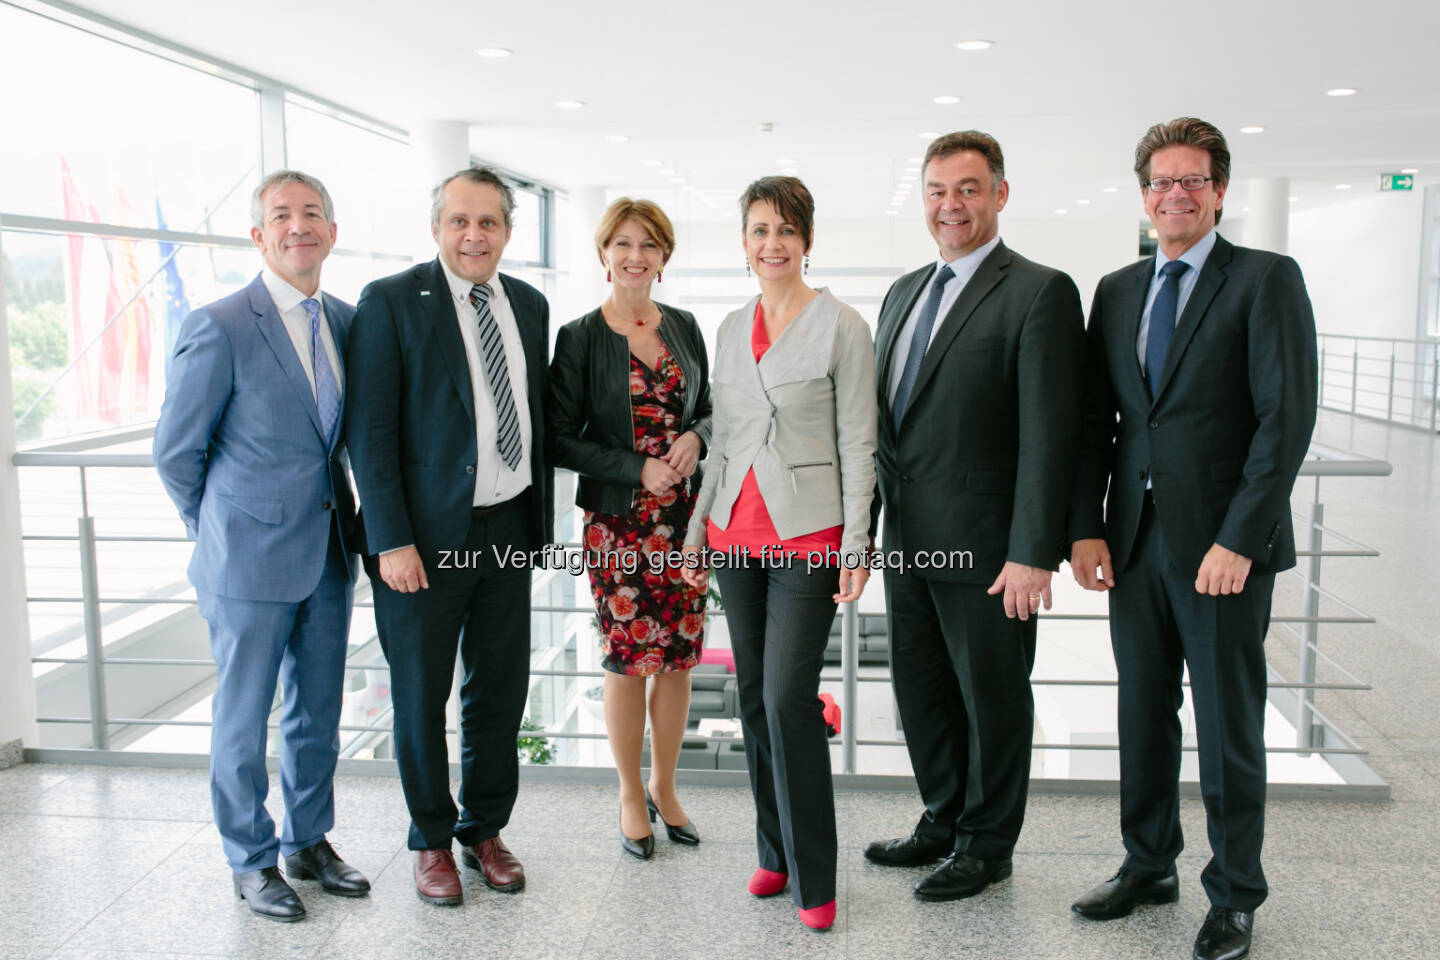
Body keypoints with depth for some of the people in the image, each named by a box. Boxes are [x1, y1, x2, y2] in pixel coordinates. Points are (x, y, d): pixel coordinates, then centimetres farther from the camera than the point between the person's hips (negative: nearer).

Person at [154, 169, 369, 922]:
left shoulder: (346, 321, 5)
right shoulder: (218, 328, -13)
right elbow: (176, 452, -6)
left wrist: (346, 520, 10)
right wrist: (220, 534, 3)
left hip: (328, 555, 6)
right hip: (251, 562, -5)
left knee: (318, 711, 17)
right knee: (242, 718, 9)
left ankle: (308, 842, 34)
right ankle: (252, 861, 27)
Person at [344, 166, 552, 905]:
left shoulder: (529, 305, 9)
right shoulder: (391, 302, -8)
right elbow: (370, 430, -11)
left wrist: (539, 515, 10)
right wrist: (392, 540, -16)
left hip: (507, 528, 5)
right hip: (425, 535, -4)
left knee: (501, 689, 13)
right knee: (421, 696, 9)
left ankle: (484, 830, 32)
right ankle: (431, 840, 29)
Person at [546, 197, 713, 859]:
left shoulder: (683, 327, 9)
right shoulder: (579, 337, -4)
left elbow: (708, 409, 16)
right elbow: (561, 439, -6)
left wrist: (695, 438, -7)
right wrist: (638, 469, -15)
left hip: (684, 515, 4)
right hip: (618, 519, -4)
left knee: (679, 654, 8)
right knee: (627, 658, 2)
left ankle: (664, 786, 26)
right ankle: (631, 793, 22)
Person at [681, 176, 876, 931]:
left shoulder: (840, 326, -5)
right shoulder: (732, 329, 12)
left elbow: (857, 443, -6)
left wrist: (855, 545, -11)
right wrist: (697, 529, 15)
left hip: (808, 533, -6)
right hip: (737, 531, 6)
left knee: (788, 698, -10)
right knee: (754, 695, 10)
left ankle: (812, 877, 5)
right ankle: (775, 852, 24)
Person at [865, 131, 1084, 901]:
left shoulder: (1039, 292, -10)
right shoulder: (904, 291, 13)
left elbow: (1049, 433, -16)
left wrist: (1033, 553, -20)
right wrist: (870, 524, 13)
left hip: (983, 546, -7)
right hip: (907, 540, 7)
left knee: (992, 699, 9)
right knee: (920, 691, 18)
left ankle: (987, 844, 28)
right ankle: (942, 821, 38)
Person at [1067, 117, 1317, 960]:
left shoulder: (1267, 280, -4)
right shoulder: (1117, 291, 11)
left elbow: (1288, 417, -11)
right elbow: (1095, 419, 10)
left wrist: (1238, 539, -17)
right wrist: (1086, 528, 1)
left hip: (1222, 545, -5)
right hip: (1135, 539, 5)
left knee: (1229, 726, 6)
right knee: (1144, 713, 14)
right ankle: (1149, 867, 31)